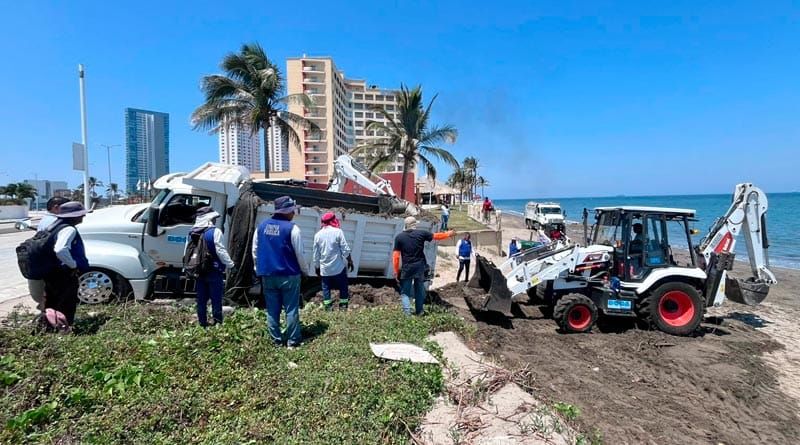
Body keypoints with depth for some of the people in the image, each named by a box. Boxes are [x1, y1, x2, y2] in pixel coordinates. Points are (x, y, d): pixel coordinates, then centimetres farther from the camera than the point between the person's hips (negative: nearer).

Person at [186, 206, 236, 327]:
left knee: (201, 300, 12)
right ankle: (218, 324, 1)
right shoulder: (215, 231, -12)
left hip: (199, 272, 6)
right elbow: (221, 251, -16)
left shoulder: (192, 233, 10)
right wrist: (231, 265, -6)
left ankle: (202, 324, 18)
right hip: (214, 272, -6)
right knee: (216, 300, -1)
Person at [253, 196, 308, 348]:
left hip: (267, 275, 5)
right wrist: (305, 271, 7)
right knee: (291, 309, 5)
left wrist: (260, 269, 21)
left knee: (272, 309, 12)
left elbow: (255, 251, 11)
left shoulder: (261, 226, 5)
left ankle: (276, 340, 18)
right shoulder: (292, 228, -12)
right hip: (289, 275, -5)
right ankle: (293, 340, 10)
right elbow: (300, 254, -8)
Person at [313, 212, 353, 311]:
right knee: (343, 287, 9)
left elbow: (316, 254, 7)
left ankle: (328, 308, 9)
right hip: (338, 266, -3)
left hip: (324, 268, 3)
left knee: (326, 288, 10)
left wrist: (316, 267, 17)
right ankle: (343, 307, 11)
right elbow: (345, 249, -8)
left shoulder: (318, 235, 3)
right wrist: (350, 261, 3)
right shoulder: (338, 232, -7)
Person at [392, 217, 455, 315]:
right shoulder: (421, 233, -3)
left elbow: (396, 256, -6)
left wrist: (396, 271, 0)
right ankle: (419, 312, 25)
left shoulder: (399, 237, -4)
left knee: (405, 292, 6)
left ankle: (407, 313, -8)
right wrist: (449, 233, 27)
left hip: (407, 268, -1)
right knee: (419, 290, 16)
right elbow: (436, 236, 10)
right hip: (420, 266, 2)